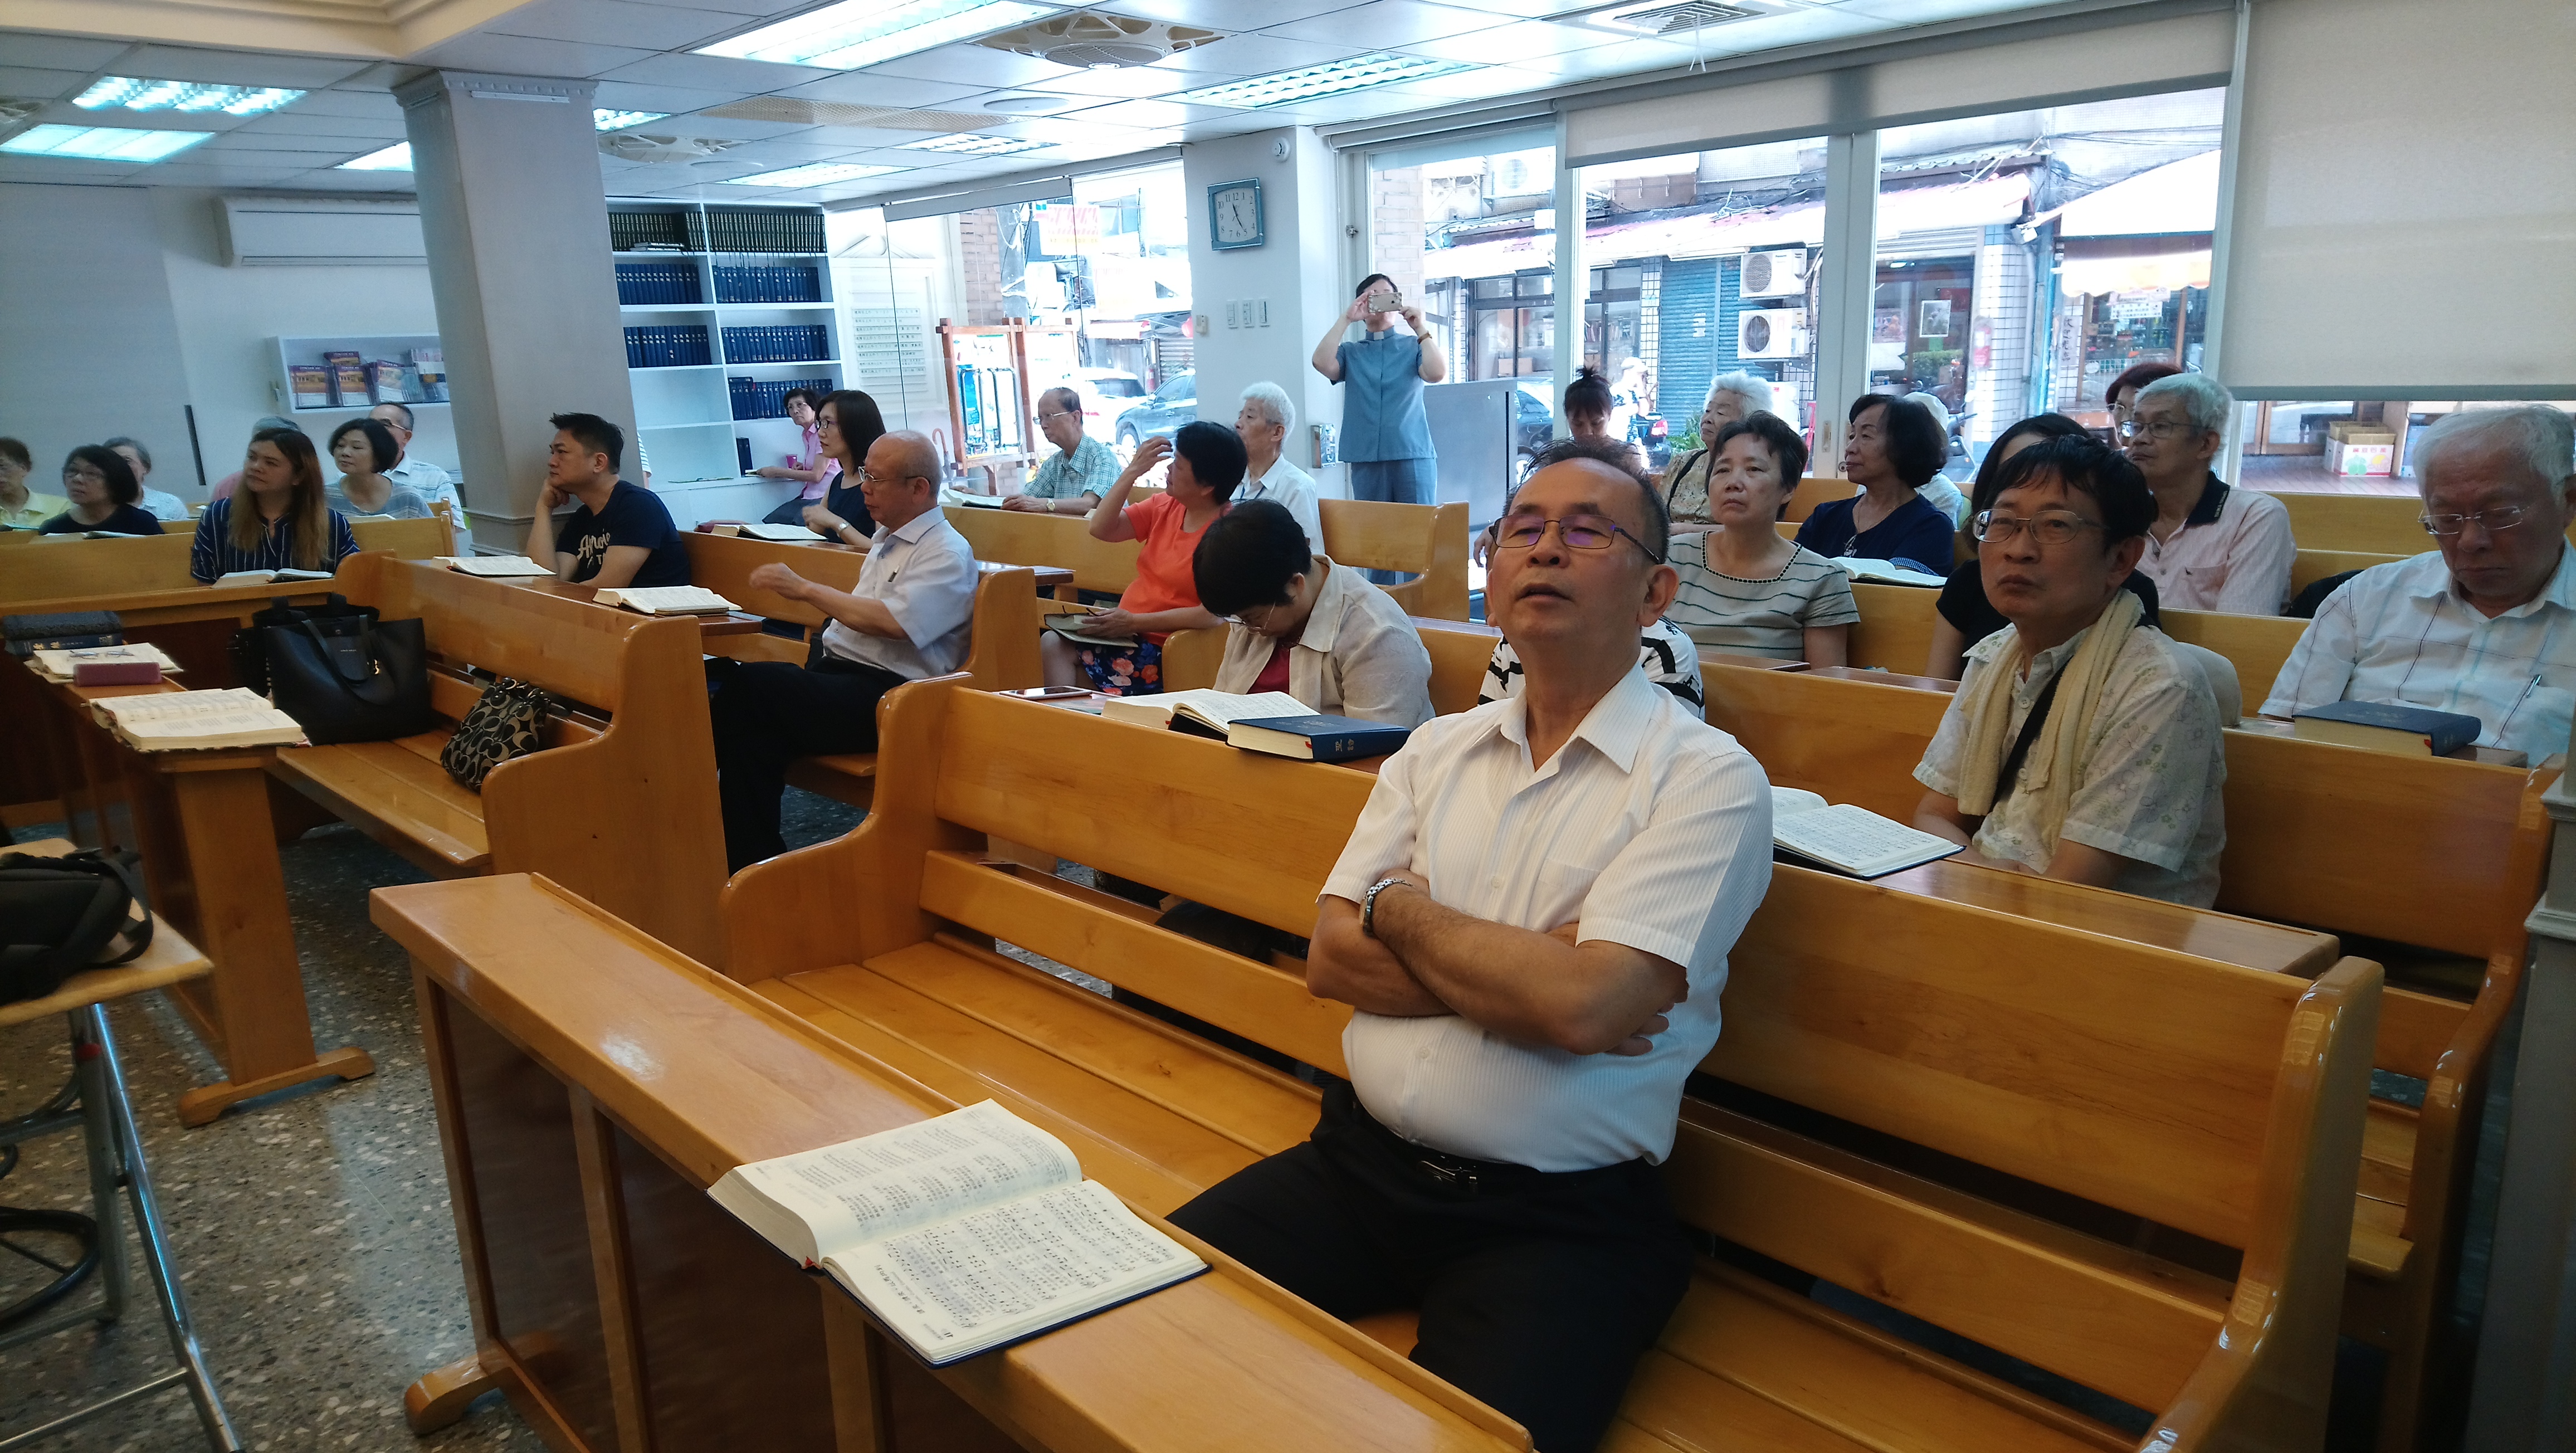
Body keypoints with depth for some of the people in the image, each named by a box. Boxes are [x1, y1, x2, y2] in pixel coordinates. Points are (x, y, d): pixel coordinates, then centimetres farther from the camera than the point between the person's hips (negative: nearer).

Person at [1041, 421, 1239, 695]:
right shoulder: (1165, 506, 8)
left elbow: (1213, 615, -24)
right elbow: (1101, 529, 5)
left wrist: (1134, 622, -22)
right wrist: (1132, 472, -5)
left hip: (1166, 652, -8)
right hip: (1130, 634, 8)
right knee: (1053, 643, -13)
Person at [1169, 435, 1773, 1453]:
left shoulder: (1707, 778, -7)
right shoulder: (1438, 749, 10)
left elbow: (1584, 1006, -20)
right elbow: (1330, 960, 2)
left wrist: (1398, 909, -5)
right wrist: (1526, 972, -11)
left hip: (1559, 1217, -4)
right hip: (1359, 1161, 5)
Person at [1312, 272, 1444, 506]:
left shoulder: (1414, 346, 9)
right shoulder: (1350, 352, 13)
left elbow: (1437, 373, -8)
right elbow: (1322, 363, -7)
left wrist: (1420, 327, -9)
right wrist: (1346, 319, -7)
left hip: (1412, 456, -1)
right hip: (1365, 460, 1)